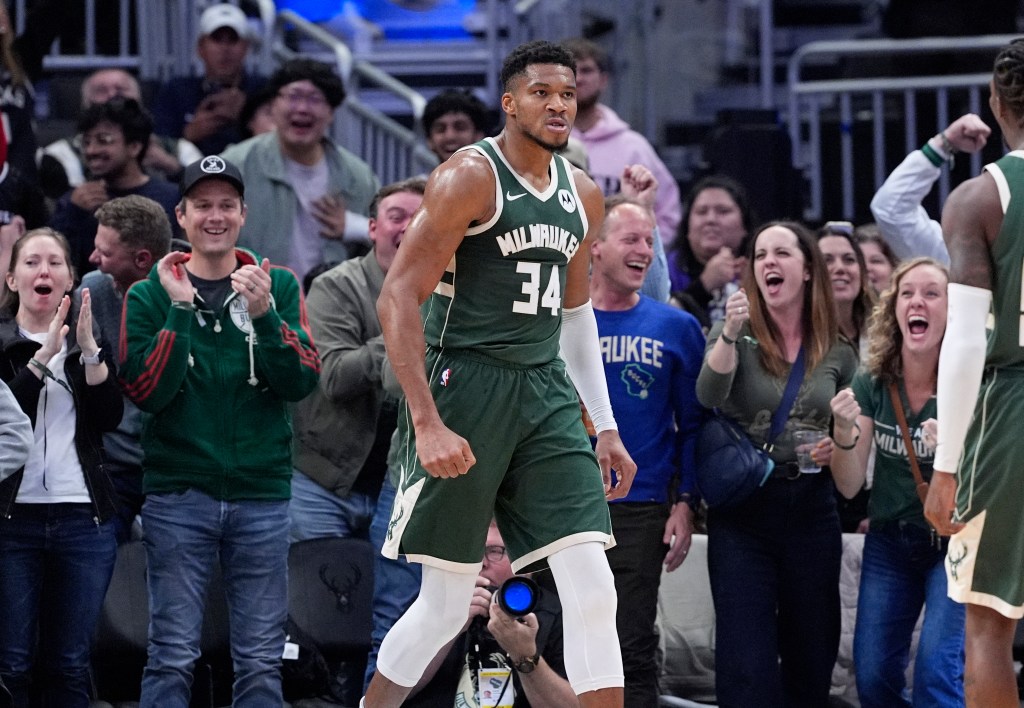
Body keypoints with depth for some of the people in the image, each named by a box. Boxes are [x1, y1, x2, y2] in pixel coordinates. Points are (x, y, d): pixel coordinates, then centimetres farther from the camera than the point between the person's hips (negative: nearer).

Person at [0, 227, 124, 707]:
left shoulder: (90, 339, 13)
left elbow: (109, 418, -1)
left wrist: (89, 349, -13)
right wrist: (44, 357, -19)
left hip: (83, 519, 2)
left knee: (70, 667, 3)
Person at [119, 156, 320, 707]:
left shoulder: (278, 287, 8)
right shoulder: (151, 294, 5)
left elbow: (301, 383, -2)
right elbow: (145, 392, -6)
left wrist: (263, 314, -16)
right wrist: (180, 310, -15)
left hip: (261, 493, 2)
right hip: (178, 492, -1)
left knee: (260, 661, 2)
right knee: (172, 658, -4)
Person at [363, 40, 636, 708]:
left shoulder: (583, 196, 12)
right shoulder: (471, 177, -11)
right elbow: (398, 296, -14)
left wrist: (606, 428, 18)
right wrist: (427, 423, -22)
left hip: (546, 391, 6)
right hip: (465, 383, -6)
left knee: (592, 590, -6)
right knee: (447, 605, -2)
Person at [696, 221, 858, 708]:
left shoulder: (837, 353, 6)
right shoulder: (737, 334, -1)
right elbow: (708, 397, -19)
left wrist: (838, 449, -7)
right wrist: (728, 336, -35)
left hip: (812, 508, 3)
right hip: (742, 508, -3)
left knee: (811, 655, 9)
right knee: (747, 667, -8)